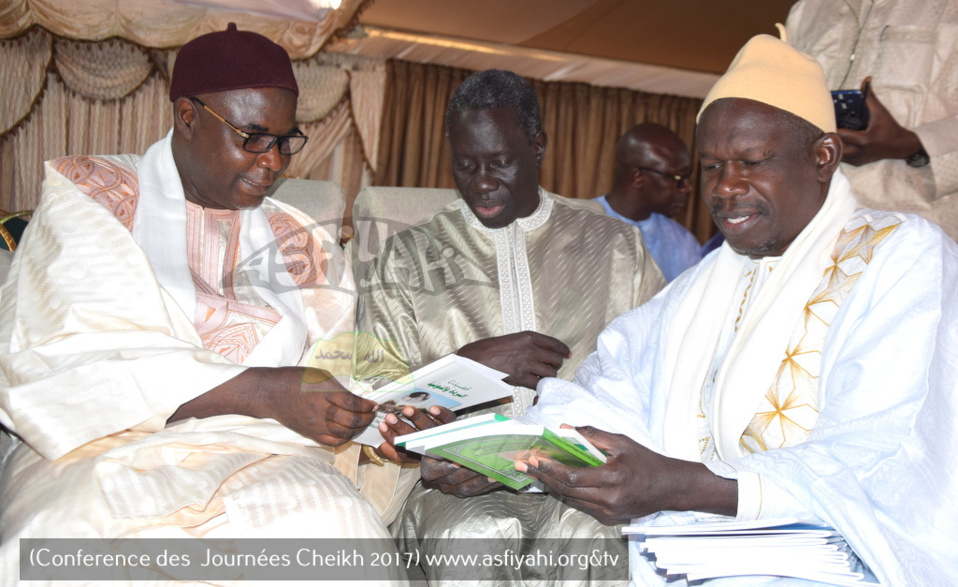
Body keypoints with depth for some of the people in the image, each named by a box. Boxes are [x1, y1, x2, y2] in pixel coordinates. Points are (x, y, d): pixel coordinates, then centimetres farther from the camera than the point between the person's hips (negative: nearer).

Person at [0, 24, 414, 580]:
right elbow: (71, 365, -11)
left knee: (332, 520, -29)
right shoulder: (90, 197, 5)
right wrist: (263, 392, -20)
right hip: (109, 456, -2)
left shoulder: (302, 247, 17)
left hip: (264, 463, 3)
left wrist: (384, 419, -10)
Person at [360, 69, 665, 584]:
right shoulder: (407, 257, 13)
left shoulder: (616, 246, 14)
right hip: (458, 486, 1)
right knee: (479, 539, -33)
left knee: (587, 533, -33)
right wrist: (471, 363, -7)